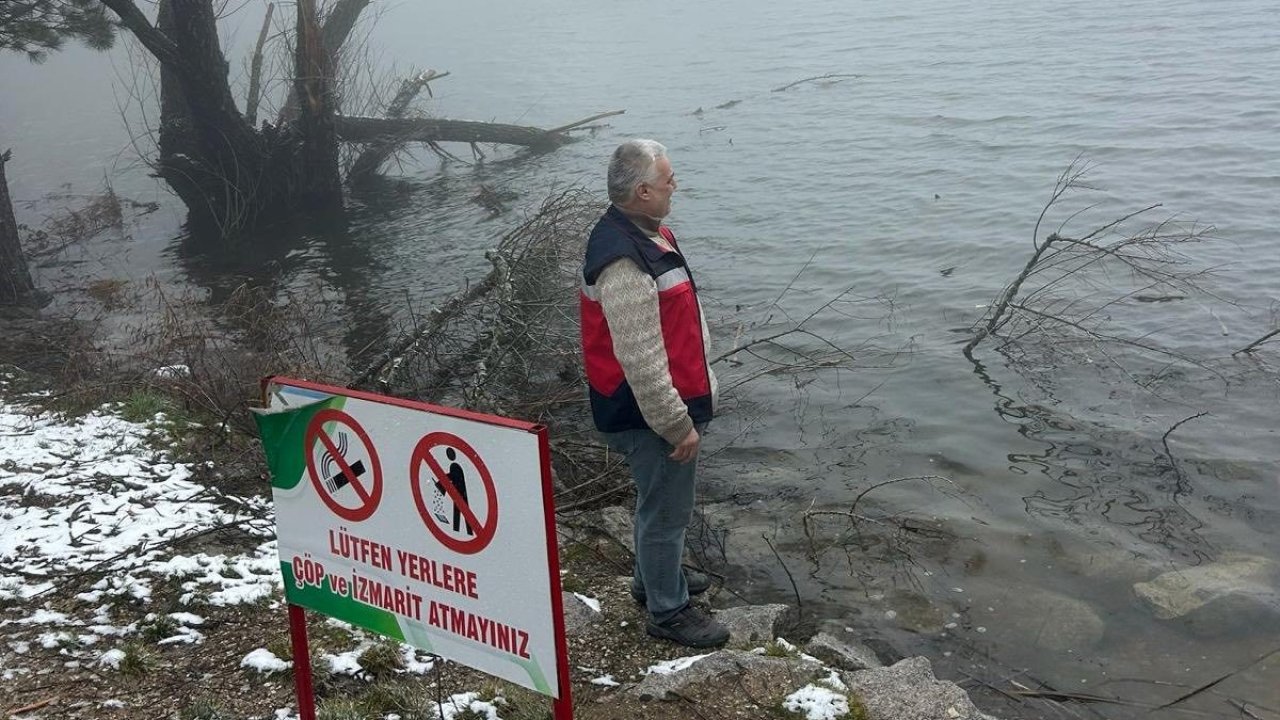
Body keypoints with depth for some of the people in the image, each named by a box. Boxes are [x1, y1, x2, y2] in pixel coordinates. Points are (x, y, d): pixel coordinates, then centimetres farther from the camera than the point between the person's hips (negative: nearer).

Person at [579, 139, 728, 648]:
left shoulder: (647, 232, 6)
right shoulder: (623, 263, -29)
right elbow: (641, 362, -29)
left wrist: (698, 390, 22)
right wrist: (678, 425, -21)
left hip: (672, 400, 10)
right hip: (650, 415, -10)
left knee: (659, 501, 26)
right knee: (666, 510, 6)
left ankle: (655, 577, 46)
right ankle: (668, 610, 24)